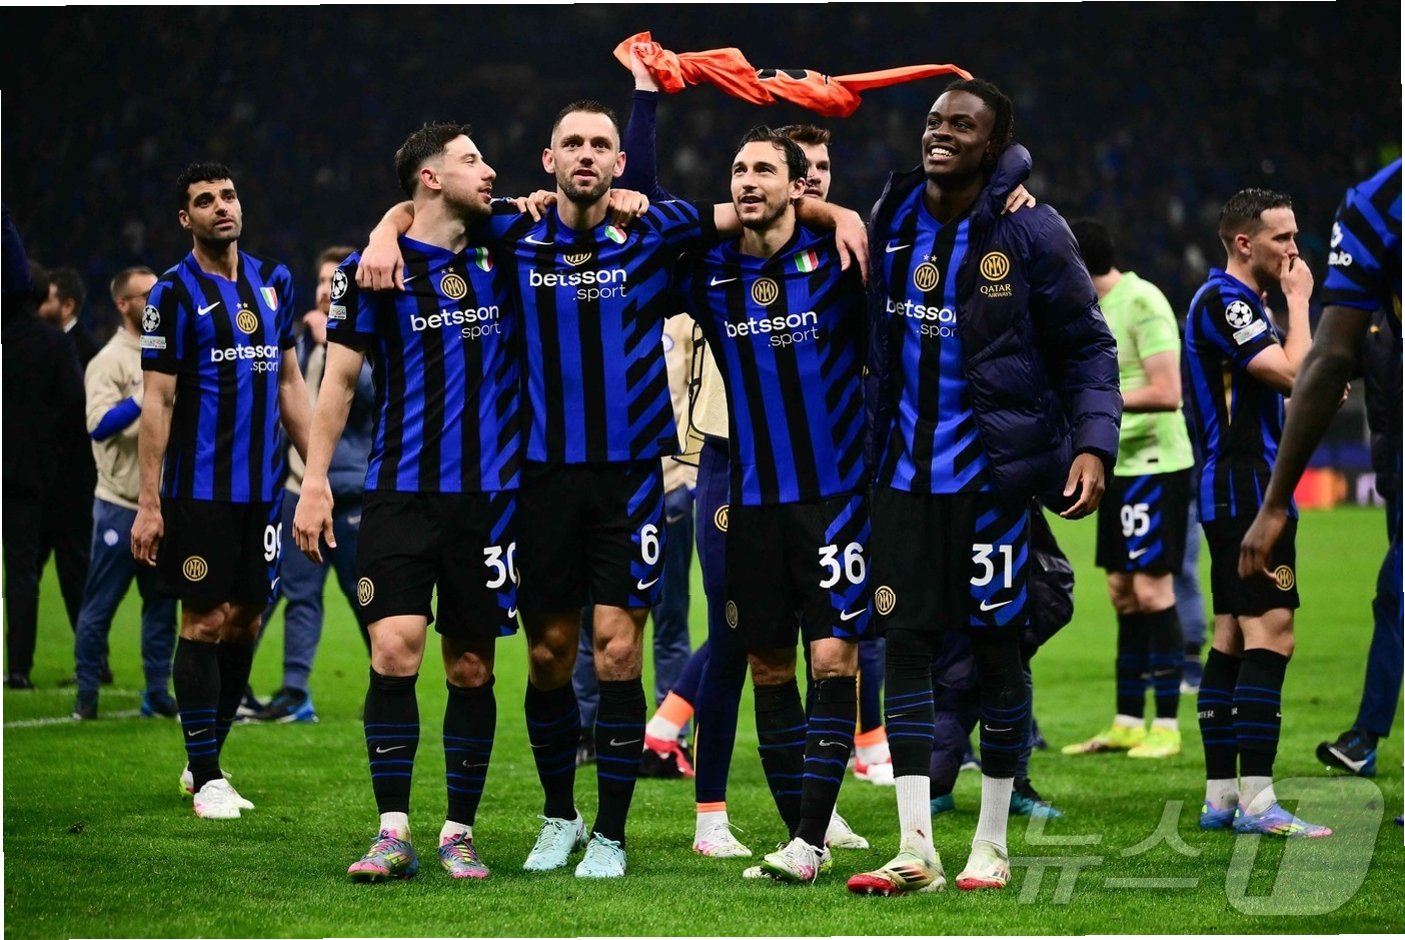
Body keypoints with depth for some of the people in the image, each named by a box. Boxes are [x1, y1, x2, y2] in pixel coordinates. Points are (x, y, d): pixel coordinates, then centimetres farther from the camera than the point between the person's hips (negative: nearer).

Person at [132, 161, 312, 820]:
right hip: (199, 489, -5)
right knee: (205, 622, -4)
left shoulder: (273, 281, 11)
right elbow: (156, 402, -8)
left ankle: (205, 761, 19)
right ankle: (206, 778, 1)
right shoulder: (175, 293, -6)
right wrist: (149, 503, -12)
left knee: (245, 622, 7)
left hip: (261, 487, 5)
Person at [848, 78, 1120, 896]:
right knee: (907, 645, 1)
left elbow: (1087, 349, -4)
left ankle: (992, 845, 13)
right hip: (906, 468, 4)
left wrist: (1093, 444, -16)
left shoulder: (1030, 231, -9)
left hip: (995, 468, -4)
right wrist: (868, 443, 17)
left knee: (996, 645, 2)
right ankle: (917, 851, 3)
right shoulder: (892, 220, 5)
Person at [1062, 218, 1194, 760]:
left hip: (1153, 463, -9)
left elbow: (1166, 393, -21)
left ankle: (1166, 727, -5)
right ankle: (1127, 724, 15)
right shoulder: (1099, 308, 14)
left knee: (1151, 589, -8)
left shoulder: (1141, 303, -14)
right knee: (1122, 593, 10)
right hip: (1120, 466, 9)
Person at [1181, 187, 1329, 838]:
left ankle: (1220, 796, 10)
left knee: (1232, 638, 9)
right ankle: (1255, 800, -17)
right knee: (1270, 636, -14)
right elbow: (1295, 372, -22)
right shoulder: (1224, 301, -14)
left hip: (1231, 490, 11)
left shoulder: (1235, 301, 19)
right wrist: (1300, 300, -9)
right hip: (1245, 490, -11)